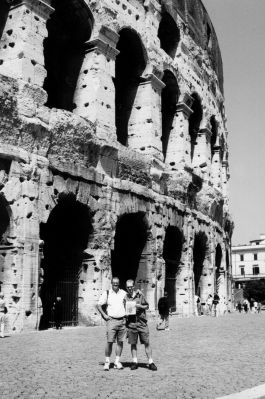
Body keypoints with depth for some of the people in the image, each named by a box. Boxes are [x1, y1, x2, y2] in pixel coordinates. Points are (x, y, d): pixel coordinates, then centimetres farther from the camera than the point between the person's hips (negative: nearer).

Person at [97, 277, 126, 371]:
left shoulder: (123, 293, 8)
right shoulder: (106, 293, 1)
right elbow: (98, 305, 4)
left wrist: (126, 316, 7)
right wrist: (104, 315, -5)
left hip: (122, 320, 3)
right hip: (111, 320, -3)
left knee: (120, 342, 4)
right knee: (109, 341, -7)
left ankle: (117, 361, 13)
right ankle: (107, 362, 3)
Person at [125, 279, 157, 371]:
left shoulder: (139, 295, 2)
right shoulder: (125, 298, 6)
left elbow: (147, 306, 7)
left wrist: (140, 306, -12)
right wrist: (124, 313, -6)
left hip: (141, 322, -1)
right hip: (131, 323, 1)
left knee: (147, 343, 0)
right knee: (133, 343, 7)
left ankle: (150, 362, 6)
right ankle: (134, 362, 18)